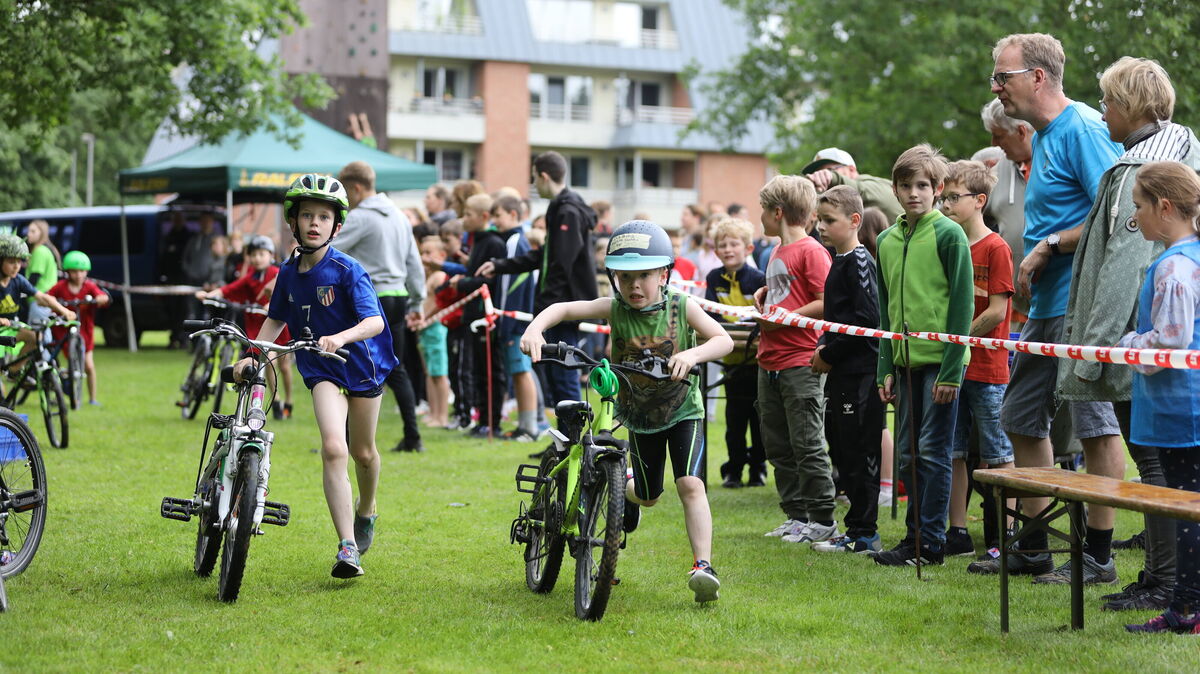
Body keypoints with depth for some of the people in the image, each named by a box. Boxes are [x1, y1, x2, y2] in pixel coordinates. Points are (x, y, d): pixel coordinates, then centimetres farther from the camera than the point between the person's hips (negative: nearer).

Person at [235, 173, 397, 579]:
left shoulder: (347, 271, -18)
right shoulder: (289, 273, -2)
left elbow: (374, 321, -27)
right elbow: (276, 319, 13)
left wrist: (341, 337, -45)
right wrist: (252, 355, 0)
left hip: (362, 363, -2)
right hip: (322, 370, 2)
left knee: (362, 452, 13)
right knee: (333, 448, -19)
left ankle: (366, 512, 47)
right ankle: (347, 548, -20)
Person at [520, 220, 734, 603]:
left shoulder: (682, 308, -17)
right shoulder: (615, 309, -16)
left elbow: (724, 340, -25)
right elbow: (563, 308, -21)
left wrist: (693, 354, -45)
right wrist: (535, 328, -41)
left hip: (682, 411, -2)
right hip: (639, 415, 2)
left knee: (690, 485, -19)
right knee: (648, 496, 14)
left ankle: (702, 565, -20)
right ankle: (626, 487, 51)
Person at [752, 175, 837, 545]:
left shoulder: (811, 251, -11)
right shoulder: (778, 252, 16)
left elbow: (827, 303, -18)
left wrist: (782, 319, -16)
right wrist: (762, 296, 10)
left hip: (801, 364, -9)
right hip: (770, 362, 10)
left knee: (807, 445, -5)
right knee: (778, 446, 12)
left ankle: (822, 519, 2)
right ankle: (796, 515, 20)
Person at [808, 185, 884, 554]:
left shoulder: (859, 260, -12)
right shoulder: (839, 261, 17)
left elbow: (867, 317, -20)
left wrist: (830, 353, -13)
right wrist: (823, 346, 10)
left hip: (860, 372, -10)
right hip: (842, 372, 10)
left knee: (860, 452, -5)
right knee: (841, 450, 13)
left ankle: (864, 533, 0)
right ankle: (858, 528, 20)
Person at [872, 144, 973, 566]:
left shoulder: (949, 234, -7)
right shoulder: (887, 241, 12)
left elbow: (962, 305, -10)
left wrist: (951, 369, -14)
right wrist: (886, 369, 11)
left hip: (940, 360, -6)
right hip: (905, 361, 6)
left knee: (933, 451, -4)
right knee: (908, 454, 9)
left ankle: (931, 542, 1)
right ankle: (915, 535, 18)